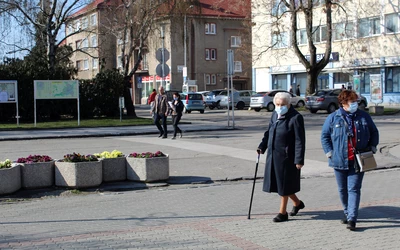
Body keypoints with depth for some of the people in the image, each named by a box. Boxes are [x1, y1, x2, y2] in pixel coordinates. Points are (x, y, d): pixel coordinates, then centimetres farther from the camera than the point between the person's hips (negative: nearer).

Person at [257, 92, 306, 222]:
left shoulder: (296, 118, -14)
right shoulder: (275, 114, 9)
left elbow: (300, 140, -16)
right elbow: (269, 131, 21)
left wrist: (299, 160, -18)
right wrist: (262, 146, 8)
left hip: (286, 156, -8)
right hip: (273, 155, 8)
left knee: (284, 184, 2)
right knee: (278, 182, 14)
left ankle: (283, 213, 16)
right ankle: (297, 203, 36)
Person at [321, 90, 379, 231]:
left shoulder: (364, 116, 4)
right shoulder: (333, 118, 0)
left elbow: (374, 132, 17)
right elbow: (324, 136, 6)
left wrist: (372, 147, 5)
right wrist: (329, 152, -3)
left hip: (358, 161, -1)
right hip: (340, 161, 1)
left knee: (354, 189, -6)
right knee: (342, 190, 12)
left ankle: (352, 219, -8)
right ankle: (347, 213, 31)